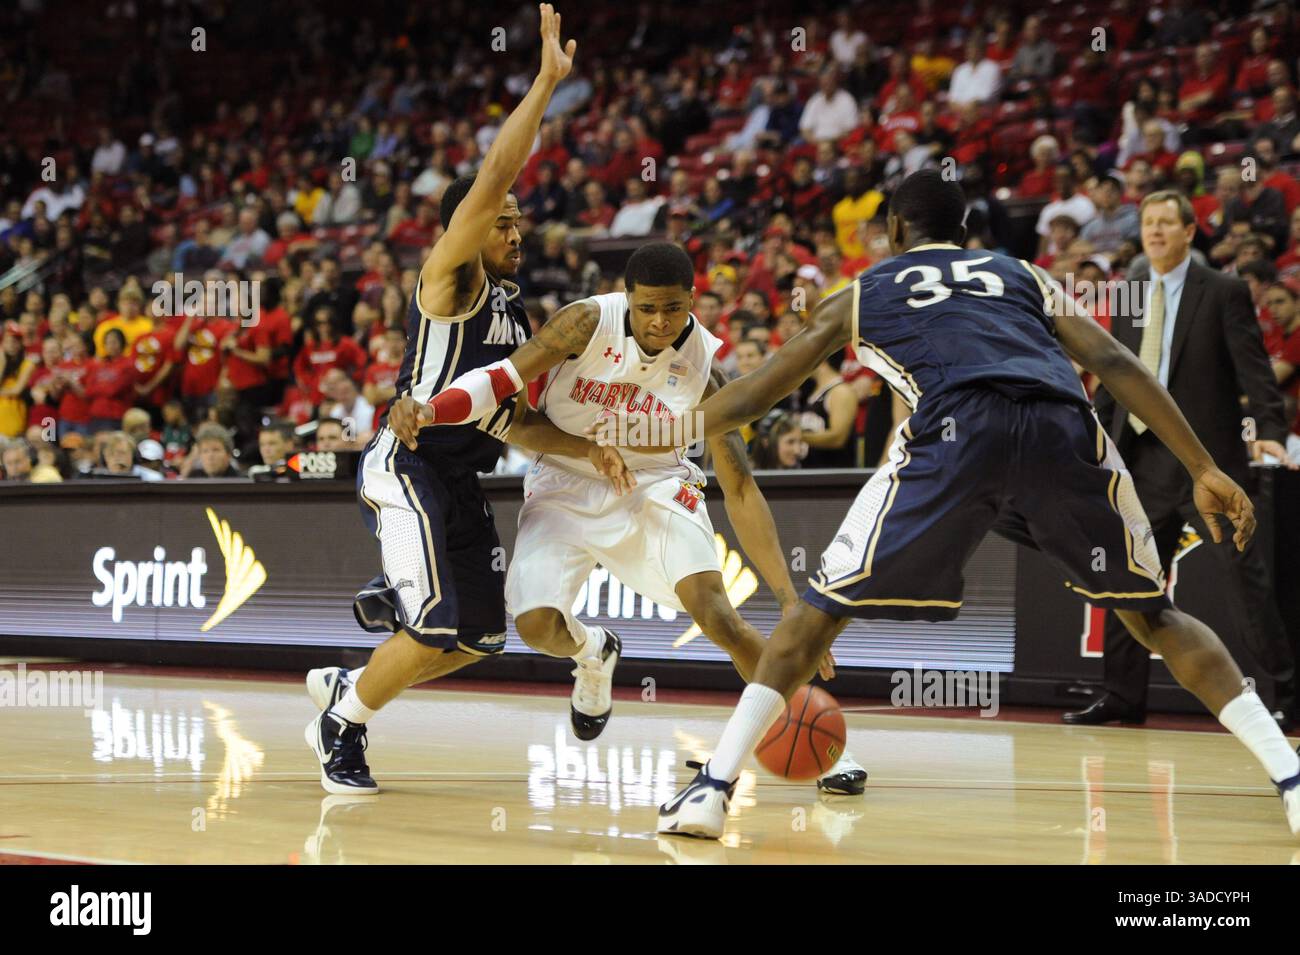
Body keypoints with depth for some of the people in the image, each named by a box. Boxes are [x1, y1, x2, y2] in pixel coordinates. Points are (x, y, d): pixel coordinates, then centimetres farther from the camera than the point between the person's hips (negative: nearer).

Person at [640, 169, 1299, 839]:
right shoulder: (1023, 276, 34)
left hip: (954, 432, -2)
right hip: (1064, 431, 2)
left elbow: (752, 395, 36)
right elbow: (1115, 364, 20)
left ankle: (714, 786, 3)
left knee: (823, 607, 14)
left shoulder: (861, 294, 32)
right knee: (1151, 615, 18)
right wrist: (1205, 471, 17)